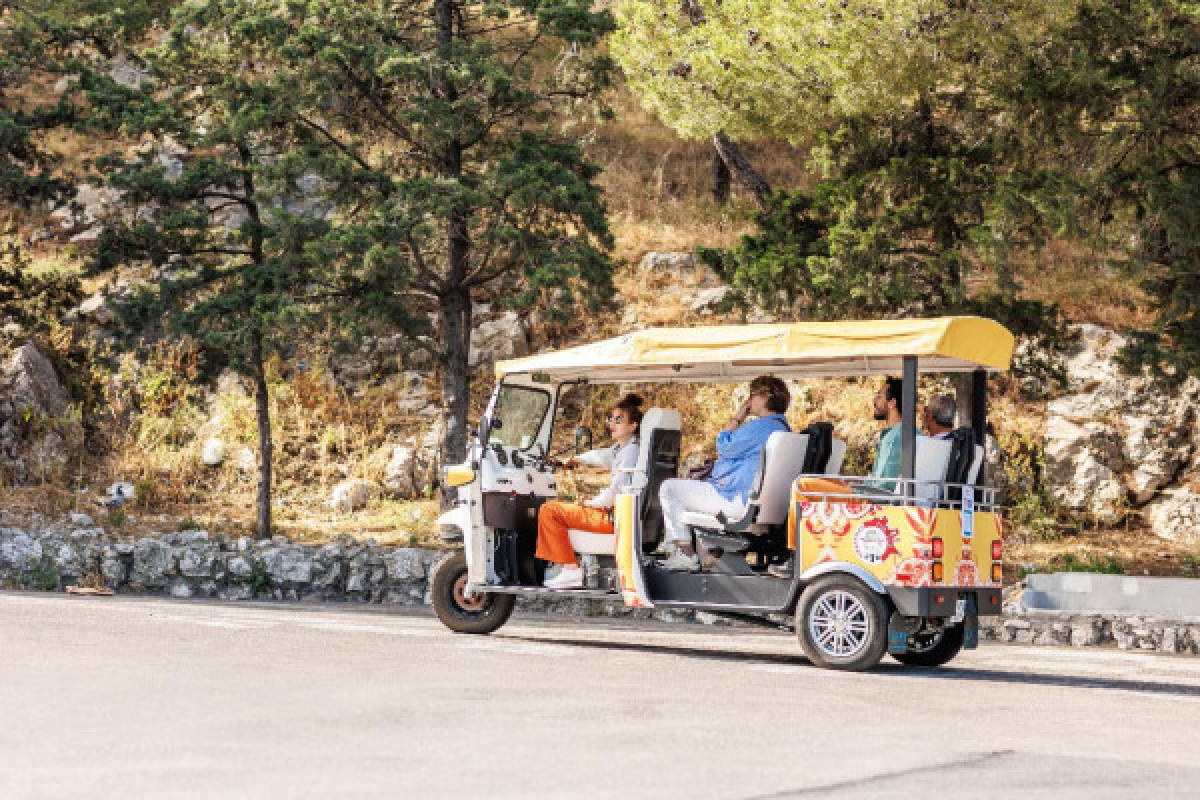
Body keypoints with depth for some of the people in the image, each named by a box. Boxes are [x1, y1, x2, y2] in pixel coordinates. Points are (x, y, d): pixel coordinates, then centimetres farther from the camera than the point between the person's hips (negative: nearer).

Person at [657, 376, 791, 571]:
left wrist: (737, 418, -2)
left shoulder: (760, 426, -20)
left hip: (737, 501, -11)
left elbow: (724, 447, -11)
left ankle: (686, 553, -5)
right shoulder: (783, 427, 15)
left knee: (669, 488, -6)